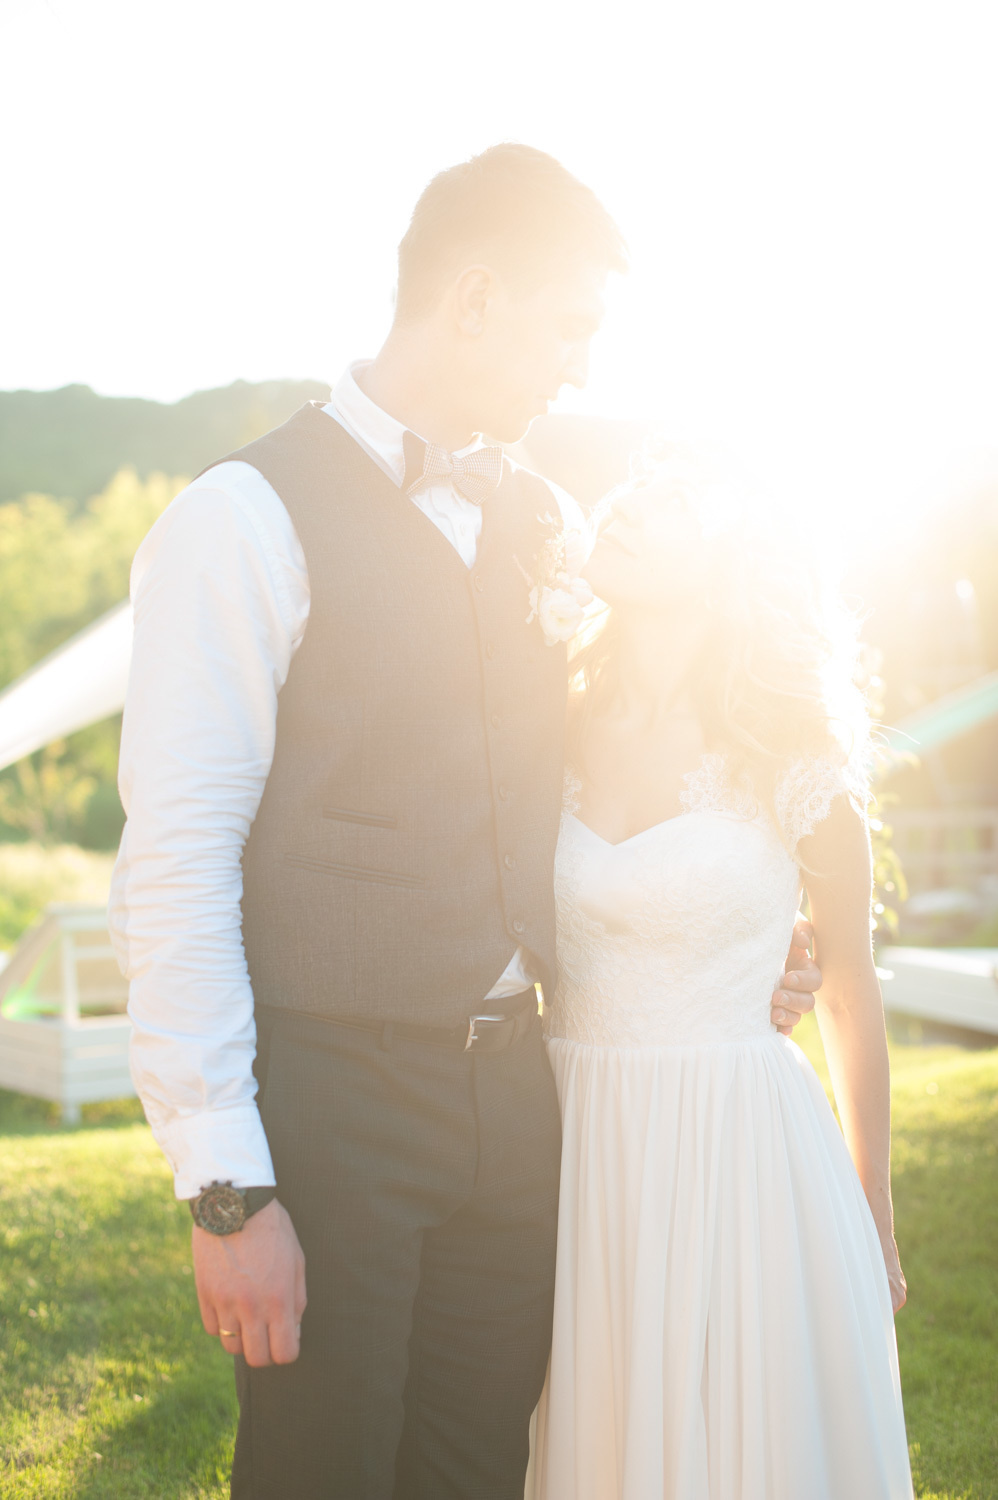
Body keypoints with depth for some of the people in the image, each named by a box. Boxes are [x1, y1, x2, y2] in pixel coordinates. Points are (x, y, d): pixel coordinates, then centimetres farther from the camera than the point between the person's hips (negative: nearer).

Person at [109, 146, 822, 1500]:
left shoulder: (545, 524, 11)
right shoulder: (246, 518, -9)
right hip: (326, 1095, -6)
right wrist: (227, 1189, -17)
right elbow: (174, 868, -13)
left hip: (511, 1090, 6)